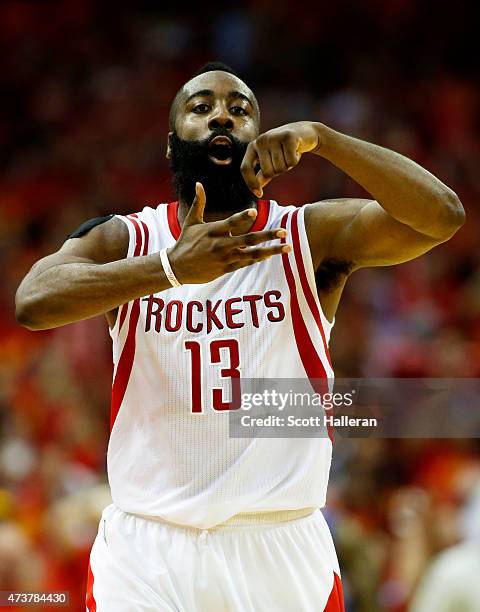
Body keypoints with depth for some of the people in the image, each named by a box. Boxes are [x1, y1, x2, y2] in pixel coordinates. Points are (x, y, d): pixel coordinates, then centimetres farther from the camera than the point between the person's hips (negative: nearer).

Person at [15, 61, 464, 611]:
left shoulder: (312, 236, 2)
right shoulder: (121, 240, 3)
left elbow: (442, 217, -13)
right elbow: (33, 302, -18)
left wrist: (319, 138, -25)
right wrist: (172, 267, -32)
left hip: (282, 548, 0)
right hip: (145, 549, 0)